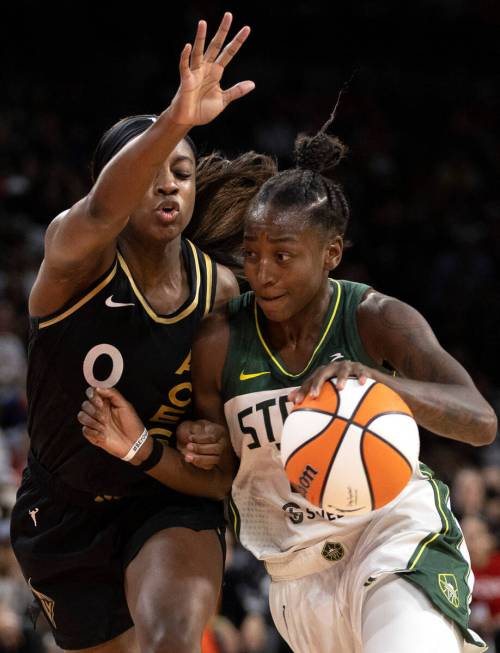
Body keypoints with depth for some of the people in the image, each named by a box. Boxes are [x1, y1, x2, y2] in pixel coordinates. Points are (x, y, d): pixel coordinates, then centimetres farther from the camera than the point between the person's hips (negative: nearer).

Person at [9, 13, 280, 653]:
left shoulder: (220, 289, -7)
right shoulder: (76, 254, -19)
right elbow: (100, 213, -46)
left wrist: (219, 434, -16)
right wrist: (174, 122, -63)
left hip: (171, 501, 1)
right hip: (65, 514, 0)